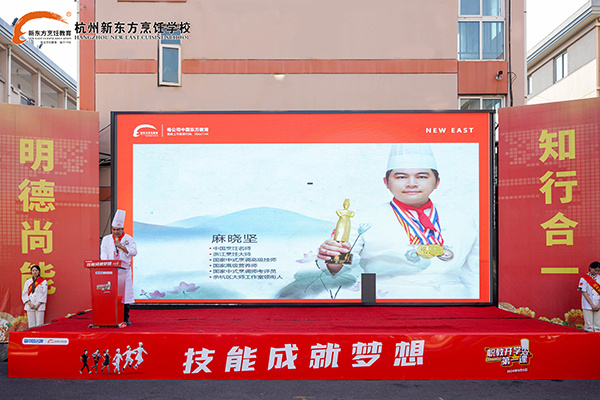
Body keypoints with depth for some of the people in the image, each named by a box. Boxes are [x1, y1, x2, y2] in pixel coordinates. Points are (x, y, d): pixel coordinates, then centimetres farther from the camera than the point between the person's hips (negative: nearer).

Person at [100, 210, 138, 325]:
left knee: (125, 293, -2)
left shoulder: (128, 239, 7)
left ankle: (125, 318, 6)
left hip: (124, 270, -1)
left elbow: (134, 252, -3)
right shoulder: (106, 239, 13)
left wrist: (122, 247, -10)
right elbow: (103, 253, 7)